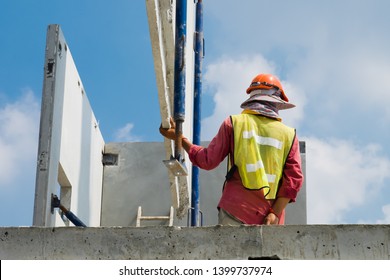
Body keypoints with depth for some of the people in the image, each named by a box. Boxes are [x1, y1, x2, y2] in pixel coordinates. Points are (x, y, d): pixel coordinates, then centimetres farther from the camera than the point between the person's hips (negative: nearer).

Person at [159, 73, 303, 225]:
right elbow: (294, 179, 1)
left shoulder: (234, 122, 7)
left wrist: (179, 138, 19)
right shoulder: (289, 135, 10)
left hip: (236, 210, -1)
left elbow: (208, 161, 7)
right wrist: (275, 214, -3)